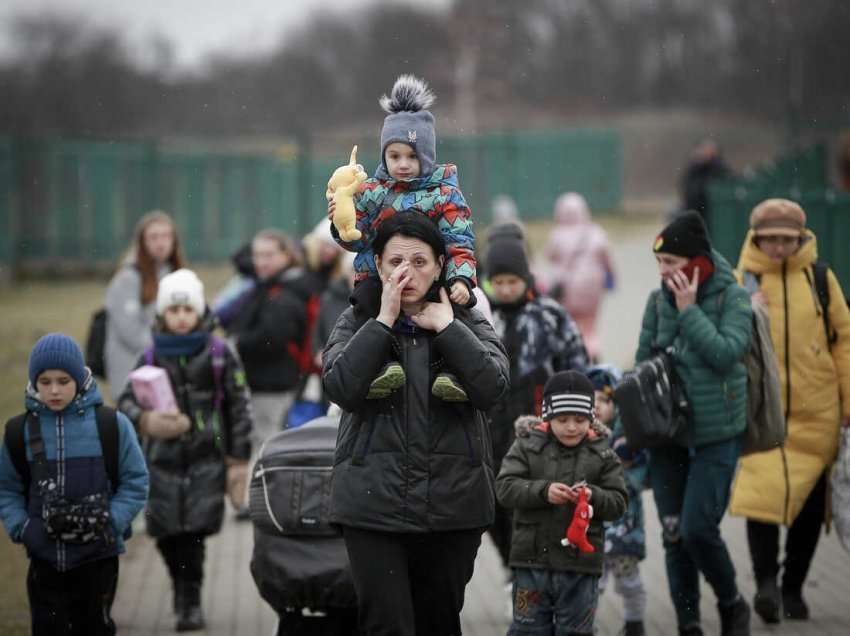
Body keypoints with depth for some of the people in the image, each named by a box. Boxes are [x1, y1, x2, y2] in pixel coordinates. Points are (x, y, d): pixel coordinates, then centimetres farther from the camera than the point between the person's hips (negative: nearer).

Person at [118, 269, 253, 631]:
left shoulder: (219, 354, 2)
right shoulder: (151, 358, 6)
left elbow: (239, 407, 4)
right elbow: (126, 400, -2)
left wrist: (239, 460, 1)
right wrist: (144, 418, -25)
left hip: (206, 458, -2)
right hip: (163, 458, 2)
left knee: (194, 531, -11)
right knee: (167, 533, 4)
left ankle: (190, 603, 0)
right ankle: (183, 588, 29)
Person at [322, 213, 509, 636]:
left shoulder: (467, 323, 7)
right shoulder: (358, 322, 6)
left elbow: (492, 386, -11)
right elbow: (341, 387, -12)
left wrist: (446, 326, -11)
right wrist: (384, 320, -12)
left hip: (452, 505, 2)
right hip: (375, 505, -2)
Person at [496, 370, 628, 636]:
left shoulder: (602, 455, 3)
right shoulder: (527, 445, 1)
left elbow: (618, 503, 0)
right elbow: (505, 488, -8)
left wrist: (593, 496, -21)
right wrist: (543, 491, -24)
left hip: (580, 565, 1)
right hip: (533, 558, -1)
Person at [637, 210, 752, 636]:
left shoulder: (731, 298, -6)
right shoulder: (658, 301, 5)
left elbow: (727, 353, -19)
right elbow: (643, 364, 12)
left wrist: (689, 310, -17)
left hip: (716, 433, -4)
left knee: (698, 529, -11)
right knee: (674, 535, 5)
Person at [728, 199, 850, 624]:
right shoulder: (740, 282, -1)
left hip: (816, 413, 2)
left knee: (810, 504, 8)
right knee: (762, 492, -16)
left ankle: (792, 589, 20)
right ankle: (766, 583, -9)